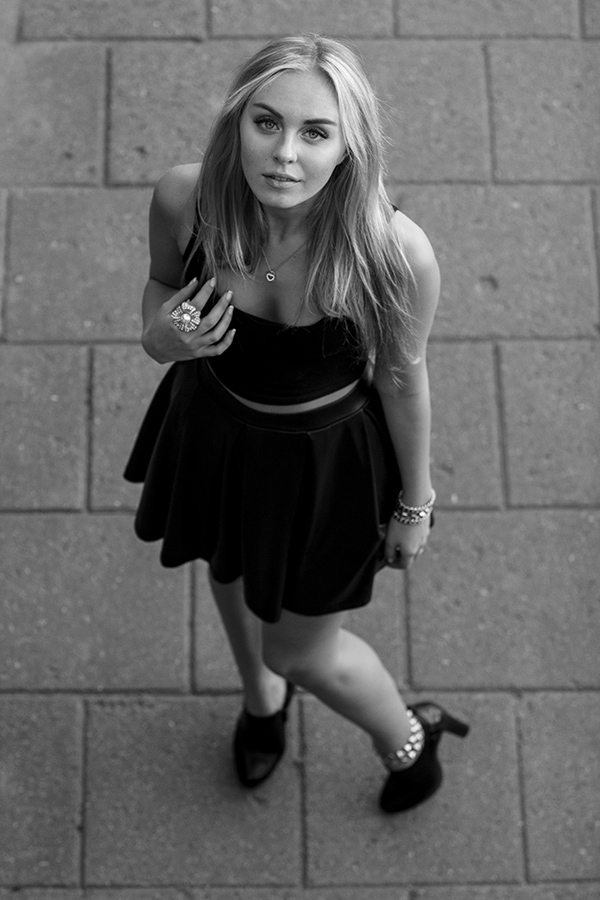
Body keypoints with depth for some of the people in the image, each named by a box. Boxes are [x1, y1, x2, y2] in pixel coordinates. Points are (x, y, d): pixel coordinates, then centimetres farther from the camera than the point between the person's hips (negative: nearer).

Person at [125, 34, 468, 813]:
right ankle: (262, 699, 70)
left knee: (303, 649, 16)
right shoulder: (183, 201, -28)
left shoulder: (396, 251, -35)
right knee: (231, 571, 33)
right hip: (215, 427, 4)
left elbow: (402, 378, -15)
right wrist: (159, 337, -29)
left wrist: (414, 504, -1)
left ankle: (408, 739, 53)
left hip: (326, 458, -3)